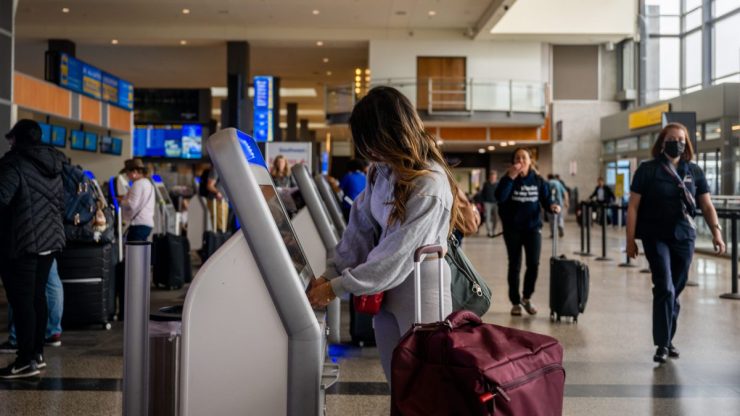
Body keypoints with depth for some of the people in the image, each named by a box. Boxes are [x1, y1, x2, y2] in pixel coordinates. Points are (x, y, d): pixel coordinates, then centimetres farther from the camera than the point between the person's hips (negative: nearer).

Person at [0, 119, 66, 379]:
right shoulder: (53, 166, 13)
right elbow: (61, 203, 17)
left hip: (22, 242, -8)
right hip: (50, 239, 8)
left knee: (21, 299, -4)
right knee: (37, 296, 15)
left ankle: (27, 360, -3)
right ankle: (37, 353, 21)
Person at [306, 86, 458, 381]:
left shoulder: (429, 186, -23)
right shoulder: (382, 169, 0)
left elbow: (395, 257, -22)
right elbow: (361, 226, 5)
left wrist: (336, 288, -17)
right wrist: (330, 273, -5)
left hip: (420, 292, -7)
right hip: (385, 290, 7)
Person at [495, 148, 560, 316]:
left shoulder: (538, 180, 3)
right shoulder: (508, 179, -3)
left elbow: (547, 199, 5)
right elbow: (500, 197, -20)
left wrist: (553, 205, -18)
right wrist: (510, 177, -27)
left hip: (533, 227, 1)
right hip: (512, 229, -1)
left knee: (534, 264, -5)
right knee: (514, 266, 4)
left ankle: (527, 297, 18)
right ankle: (515, 302, 16)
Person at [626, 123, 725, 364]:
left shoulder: (694, 172, 6)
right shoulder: (647, 170, -3)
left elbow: (707, 206, 7)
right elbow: (633, 207, -3)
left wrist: (716, 231, -7)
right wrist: (630, 240, -7)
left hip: (685, 238, 3)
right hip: (656, 237, -3)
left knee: (676, 291, 9)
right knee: (665, 289, -11)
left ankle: (669, 339, 24)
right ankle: (662, 345, -3)